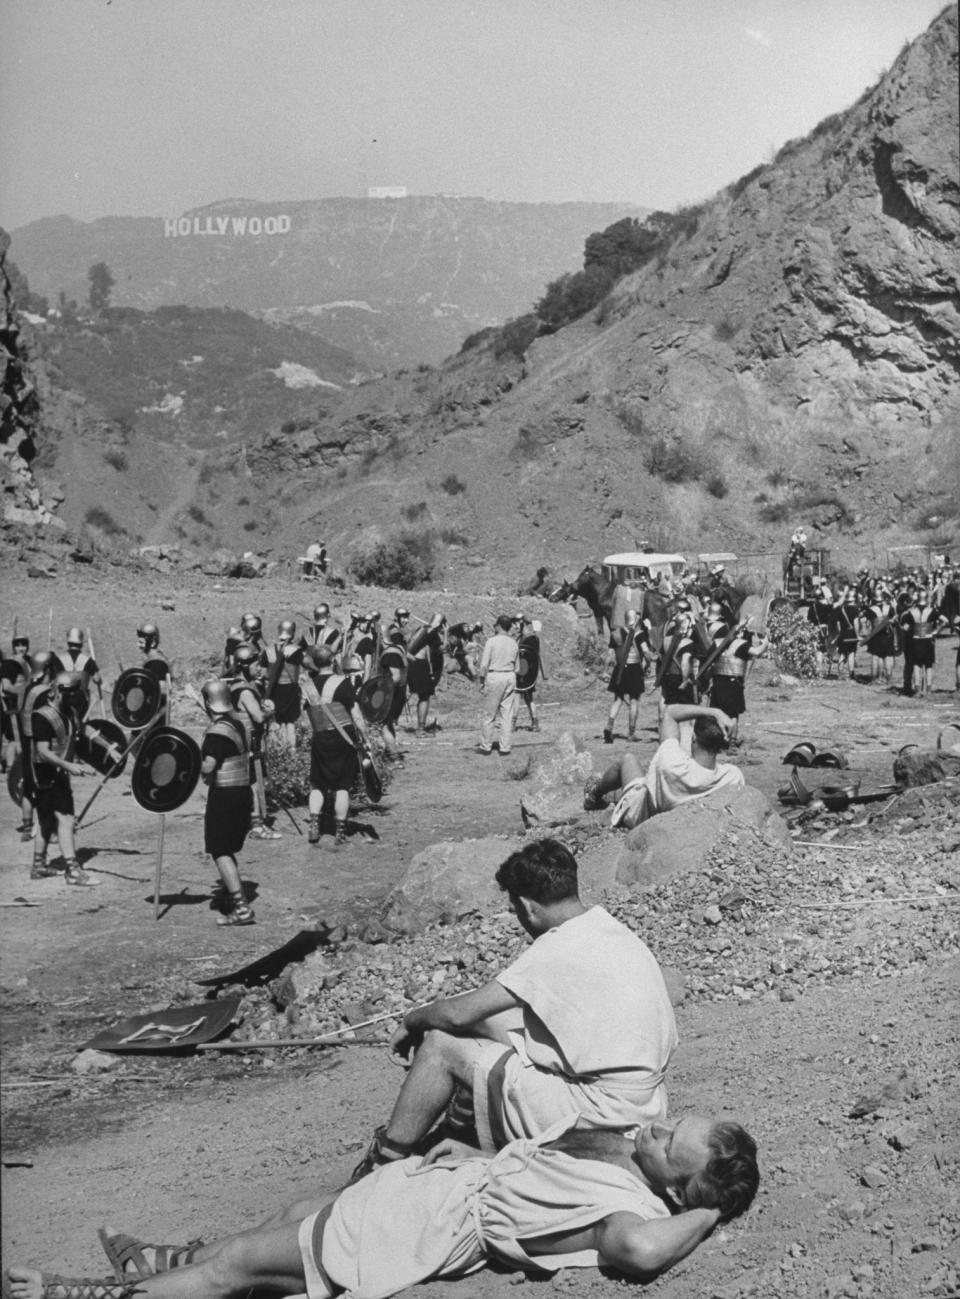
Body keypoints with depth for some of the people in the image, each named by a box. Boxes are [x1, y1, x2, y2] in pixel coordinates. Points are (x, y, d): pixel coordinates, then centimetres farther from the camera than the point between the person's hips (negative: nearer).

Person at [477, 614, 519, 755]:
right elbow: (516, 666, 9)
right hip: (510, 677, 4)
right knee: (507, 714, 7)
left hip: (494, 676, -4)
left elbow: (484, 665, -11)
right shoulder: (514, 643, 7)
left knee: (489, 714, 4)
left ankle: (486, 746, 10)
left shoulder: (492, 641, -9)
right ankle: (505, 747, 8)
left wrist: (481, 681, -3)